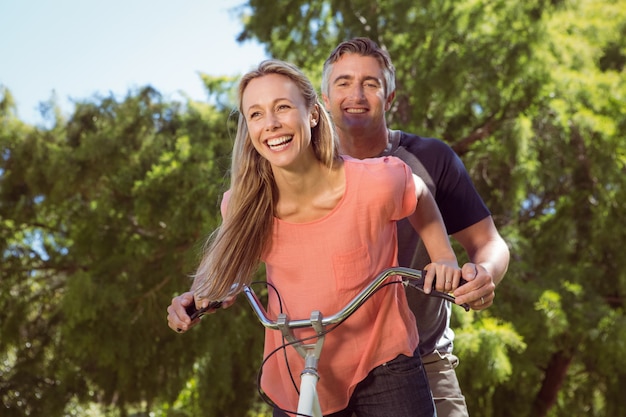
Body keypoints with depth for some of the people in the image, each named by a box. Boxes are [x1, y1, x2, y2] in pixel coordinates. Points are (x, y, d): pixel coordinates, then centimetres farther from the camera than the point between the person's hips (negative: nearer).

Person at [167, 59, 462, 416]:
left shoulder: (375, 183, -21)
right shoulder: (243, 205, -14)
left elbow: (420, 197, 2)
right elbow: (230, 261, 7)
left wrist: (445, 260, -9)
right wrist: (199, 297, -11)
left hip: (383, 369, -2)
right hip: (295, 382, 2)